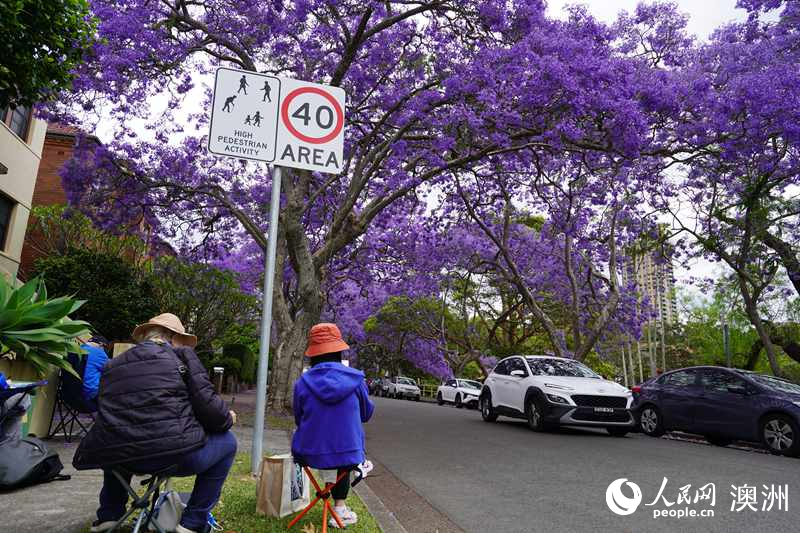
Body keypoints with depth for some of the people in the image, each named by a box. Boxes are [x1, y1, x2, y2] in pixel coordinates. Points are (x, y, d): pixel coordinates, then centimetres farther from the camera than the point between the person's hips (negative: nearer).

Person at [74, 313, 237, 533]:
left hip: (123, 459, 6)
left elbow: (107, 419, 24)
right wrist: (227, 419, 16)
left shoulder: (112, 365, 20)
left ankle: (109, 514, 37)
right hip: (176, 456, -6)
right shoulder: (181, 355, 5)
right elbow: (206, 404, -5)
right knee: (226, 441, 21)